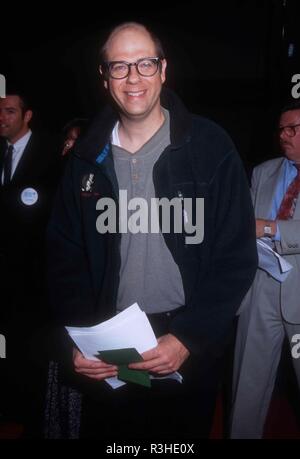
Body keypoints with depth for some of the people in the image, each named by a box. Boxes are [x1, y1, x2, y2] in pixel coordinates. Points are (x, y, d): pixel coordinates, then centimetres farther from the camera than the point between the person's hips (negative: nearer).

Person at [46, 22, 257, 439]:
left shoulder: (209, 148, -8)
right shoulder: (88, 158, 1)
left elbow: (237, 256, -8)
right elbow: (65, 255, 4)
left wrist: (187, 338, -16)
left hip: (190, 352, -2)